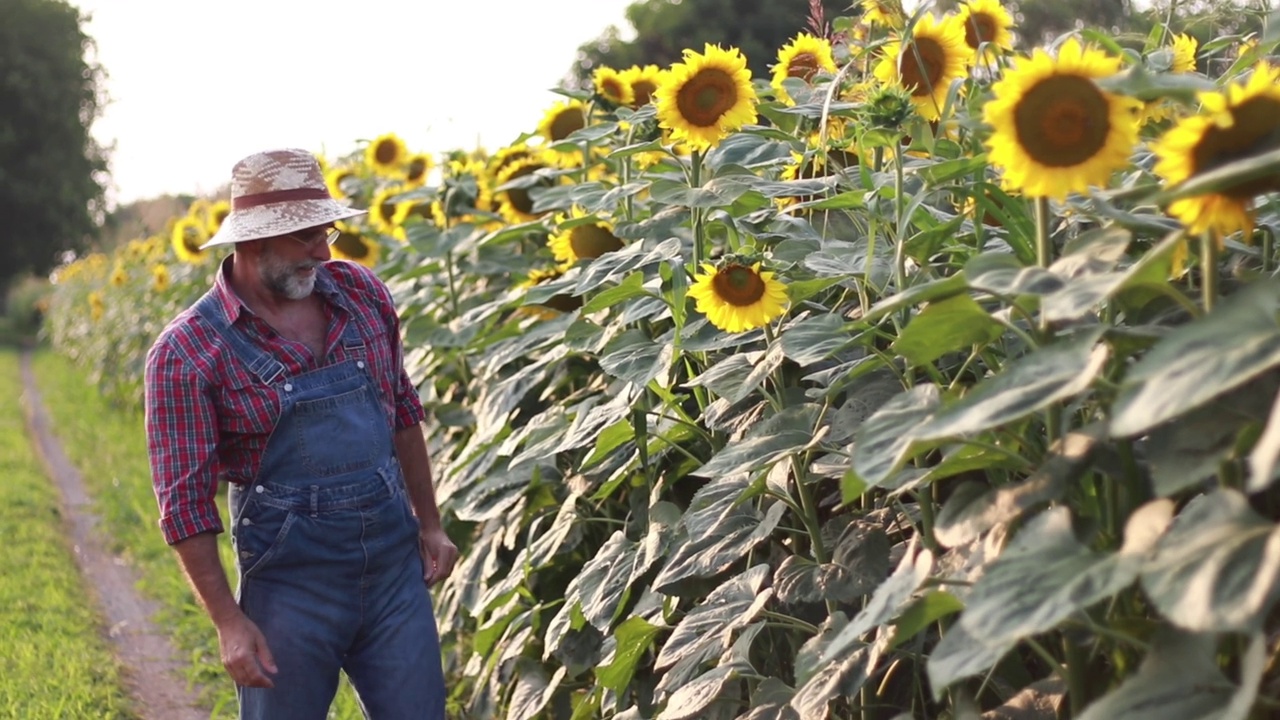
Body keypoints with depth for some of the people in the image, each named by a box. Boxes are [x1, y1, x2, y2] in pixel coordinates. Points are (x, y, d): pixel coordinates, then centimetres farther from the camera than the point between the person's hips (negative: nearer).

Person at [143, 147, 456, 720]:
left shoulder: (360, 292, 3)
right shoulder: (187, 352, -11)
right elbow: (185, 499, -10)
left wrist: (429, 523, 16)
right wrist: (229, 622, -11)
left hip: (394, 564, 4)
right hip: (291, 580, -4)